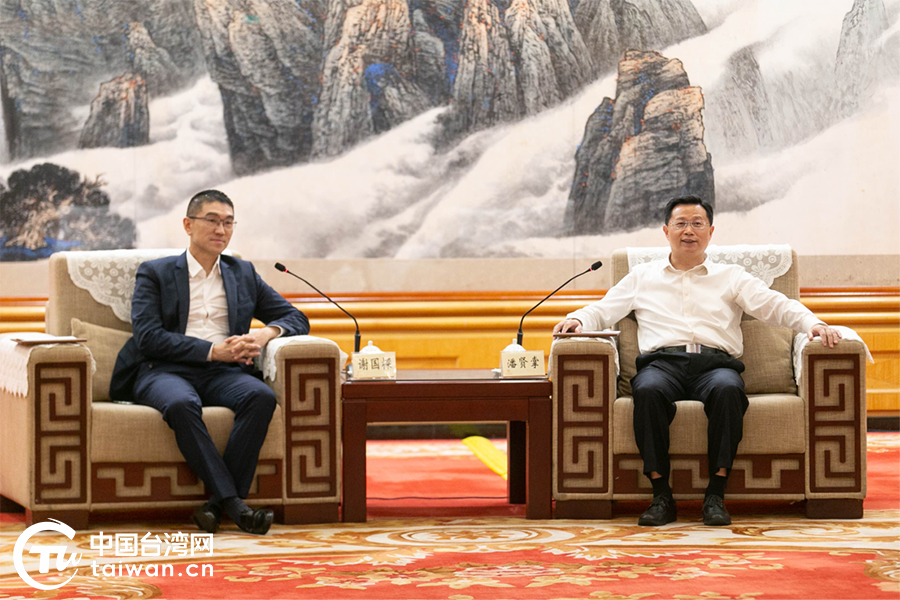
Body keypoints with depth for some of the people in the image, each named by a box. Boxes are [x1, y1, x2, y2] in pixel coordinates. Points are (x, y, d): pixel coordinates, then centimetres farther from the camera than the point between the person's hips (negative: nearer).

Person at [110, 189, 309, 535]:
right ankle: (234, 504, -40)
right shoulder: (154, 273, 11)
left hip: (221, 374, 3)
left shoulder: (244, 275, 23)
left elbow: (296, 319, 20)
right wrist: (213, 350, -12)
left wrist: (266, 334, -4)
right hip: (166, 371, -3)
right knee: (182, 403, -39)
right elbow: (148, 337, -4)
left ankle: (218, 504, -35)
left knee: (261, 396, -31)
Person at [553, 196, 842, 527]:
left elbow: (775, 305, 10)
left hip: (716, 361, 0)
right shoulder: (642, 277, 26)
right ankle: (661, 496, -32)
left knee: (728, 390, -37)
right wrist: (577, 319, -2)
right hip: (662, 361, 0)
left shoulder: (731, 277, 22)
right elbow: (603, 310, 22)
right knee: (648, 391, -37)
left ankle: (715, 495, -33)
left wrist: (813, 323, -9)